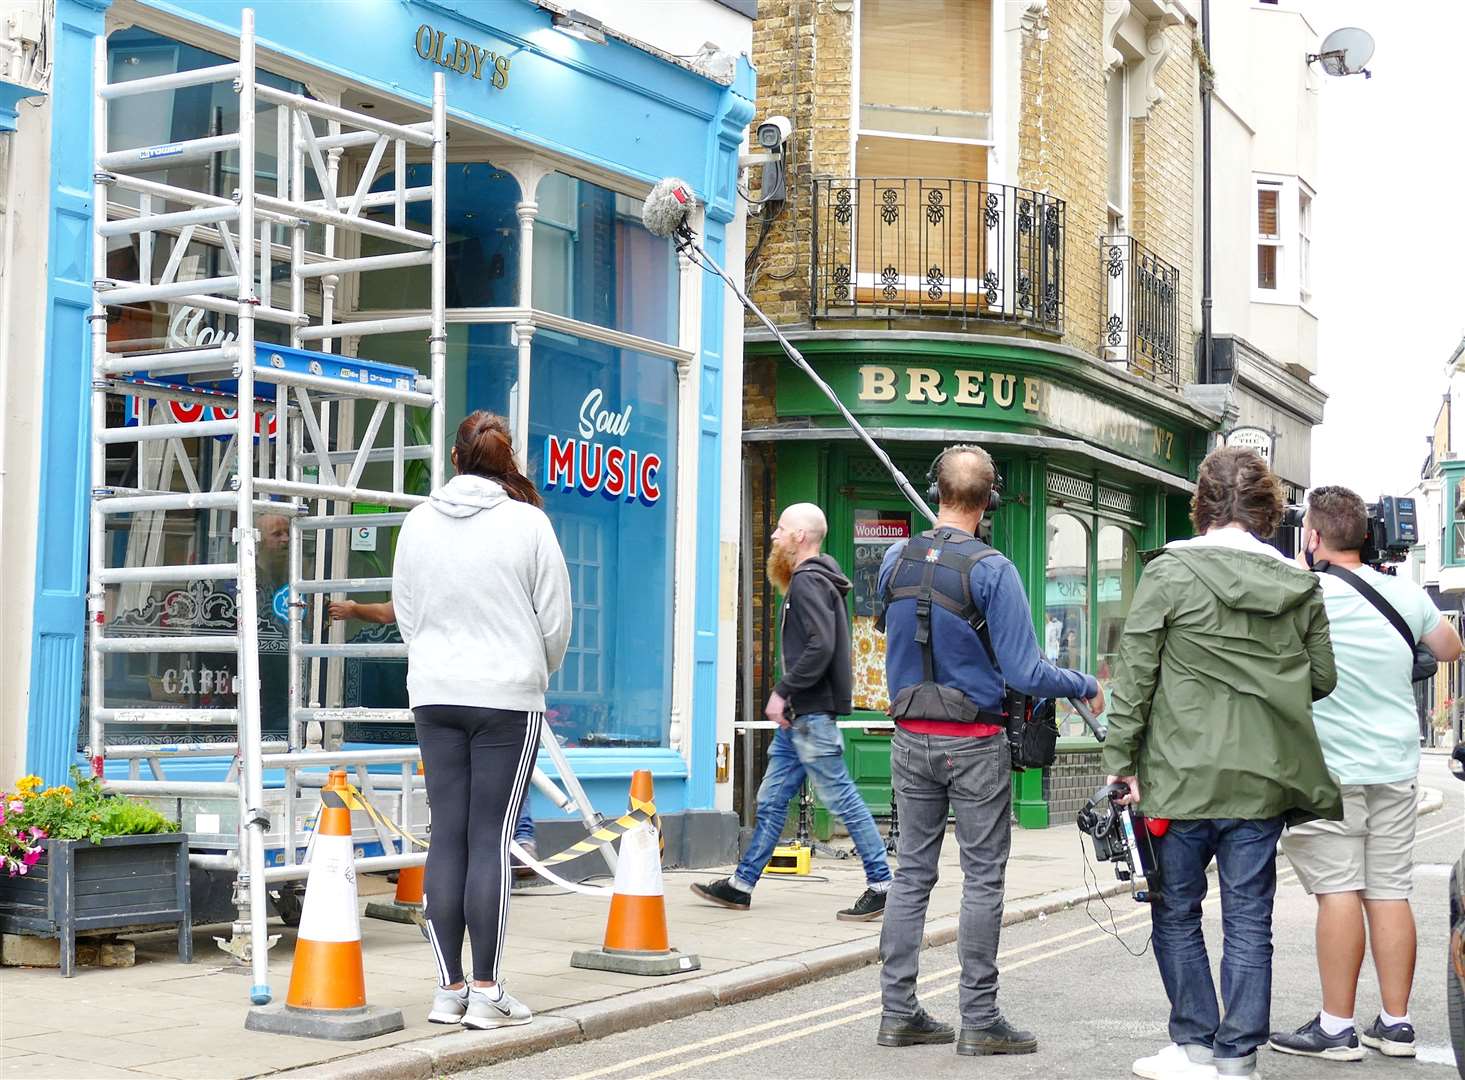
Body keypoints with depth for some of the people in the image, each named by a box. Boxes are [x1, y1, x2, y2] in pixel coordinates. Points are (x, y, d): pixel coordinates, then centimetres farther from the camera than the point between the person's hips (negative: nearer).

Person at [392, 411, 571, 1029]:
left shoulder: (418, 520, 4)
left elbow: (404, 610, 12)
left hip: (434, 696, 3)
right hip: (508, 698, -3)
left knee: (446, 838, 7)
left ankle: (449, 989, 10)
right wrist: (539, 673, 18)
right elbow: (555, 618, 0)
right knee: (490, 840, -1)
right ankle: (486, 992, 2)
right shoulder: (527, 521, -5)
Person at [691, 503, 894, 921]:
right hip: (798, 715, 11)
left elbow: (821, 647, -24)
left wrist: (783, 691, -19)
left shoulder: (808, 582, -13)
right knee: (772, 800, 11)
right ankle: (741, 885, 16)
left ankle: (881, 885, 1)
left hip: (811, 714, -11)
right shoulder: (815, 580, 18)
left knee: (842, 798, -5)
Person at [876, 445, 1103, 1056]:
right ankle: (979, 1021, 3)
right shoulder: (991, 569, -15)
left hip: (911, 740, 5)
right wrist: (1086, 687, 1)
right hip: (975, 743, -5)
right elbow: (1024, 674, -15)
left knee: (911, 872, 10)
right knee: (983, 878, 2)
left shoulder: (895, 561, 2)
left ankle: (898, 1012, 13)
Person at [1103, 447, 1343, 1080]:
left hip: (1182, 776, -3)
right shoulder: (1300, 586, 2)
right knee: (1249, 921, 8)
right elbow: (1322, 679, 9)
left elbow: (1134, 674, -8)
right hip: (1263, 782, 3)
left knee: (1177, 913, 11)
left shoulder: (1169, 573, -7)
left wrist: (1121, 760, -4)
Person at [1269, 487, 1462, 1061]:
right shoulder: (1406, 594, 4)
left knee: (1338, 893, -4)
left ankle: (1336, 1028, -1)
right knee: (1390, 893, 7)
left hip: (1330, 771, -4)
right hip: (1397, 769, 5)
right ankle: (1395, 1024, 11)